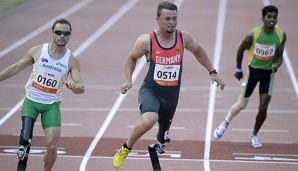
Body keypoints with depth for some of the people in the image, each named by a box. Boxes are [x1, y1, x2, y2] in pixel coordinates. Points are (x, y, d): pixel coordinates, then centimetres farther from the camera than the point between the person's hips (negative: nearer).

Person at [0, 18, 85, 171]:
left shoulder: (71, 61, -6)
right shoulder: (37, 51, -5)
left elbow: (81, 88, -11)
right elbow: (16, 68, 6)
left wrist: (74, 86, -34)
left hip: (52, 105, 0)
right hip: (31, 101, 0)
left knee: (52, 146, -10)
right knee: (25, 139, -20)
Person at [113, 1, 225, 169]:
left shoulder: (184, 38, -6)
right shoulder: (146, 41, -14)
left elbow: (198, 51, 16)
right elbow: (132, 58, 5)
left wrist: (212, 72, 15)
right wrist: (129, 80, -9)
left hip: (172, 94, 4)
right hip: (150, 90, -4)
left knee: (164, 128, 23)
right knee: (148, 120, -34)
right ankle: (126, 149, -9)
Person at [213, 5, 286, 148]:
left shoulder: (281, 35, -12)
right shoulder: (253, 34, -20)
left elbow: (279, 56, -3)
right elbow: (241, 50, -4)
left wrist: (276, 65, -25)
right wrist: (238, 70, 4)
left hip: (268, 73, 2)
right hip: (252, 70, -2)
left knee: (263, 107, -5)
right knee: (241, 104, 1)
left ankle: (254, 135, 17)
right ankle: (225, 124, 29)